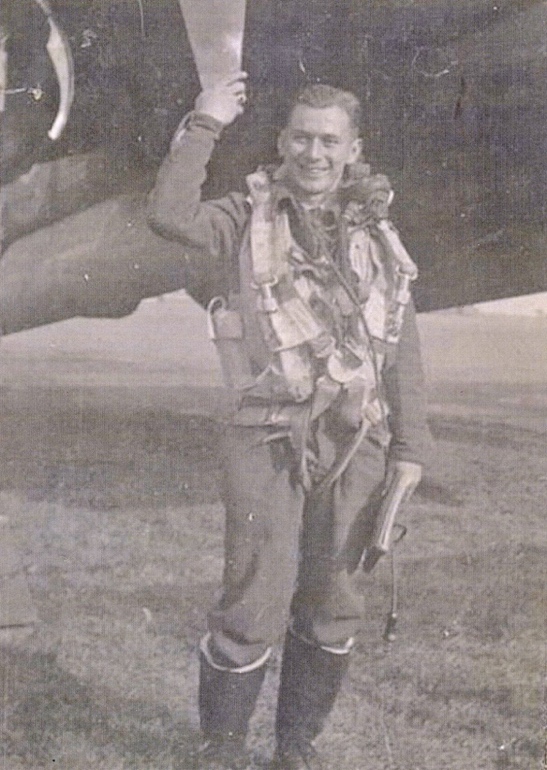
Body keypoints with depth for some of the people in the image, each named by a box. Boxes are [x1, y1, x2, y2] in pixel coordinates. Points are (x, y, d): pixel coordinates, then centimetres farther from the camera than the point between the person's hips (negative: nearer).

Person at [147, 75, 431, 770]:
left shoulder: (376, 237, 11)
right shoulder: (246, 222, 2)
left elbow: (403, 351, 11)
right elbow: (169, 216, -20)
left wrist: (410, 448, 7)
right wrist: (203, 126, -14)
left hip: (357, 444, 4)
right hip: (270, 441, -3)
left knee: (331, 606, 12)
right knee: (255, 604, -3)